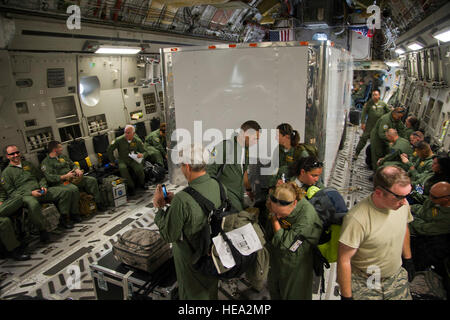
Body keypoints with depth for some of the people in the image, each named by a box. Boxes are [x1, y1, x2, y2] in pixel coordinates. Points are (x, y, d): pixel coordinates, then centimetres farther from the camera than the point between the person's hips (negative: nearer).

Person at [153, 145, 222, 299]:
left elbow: (169, 236, -21)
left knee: (193, 294, 23)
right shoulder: (220, 186, -14)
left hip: (191, 261, -5)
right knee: (211, 292, 31)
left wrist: (160, 207, -10)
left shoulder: (182, 200, -35)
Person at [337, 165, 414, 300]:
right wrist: (346, 296, -17)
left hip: (397, 277, 6)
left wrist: (408, 260, 20)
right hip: (365, 284, -5)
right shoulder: (357, 219, -33)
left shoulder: (402, 204, -12)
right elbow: (344, 260, -25)